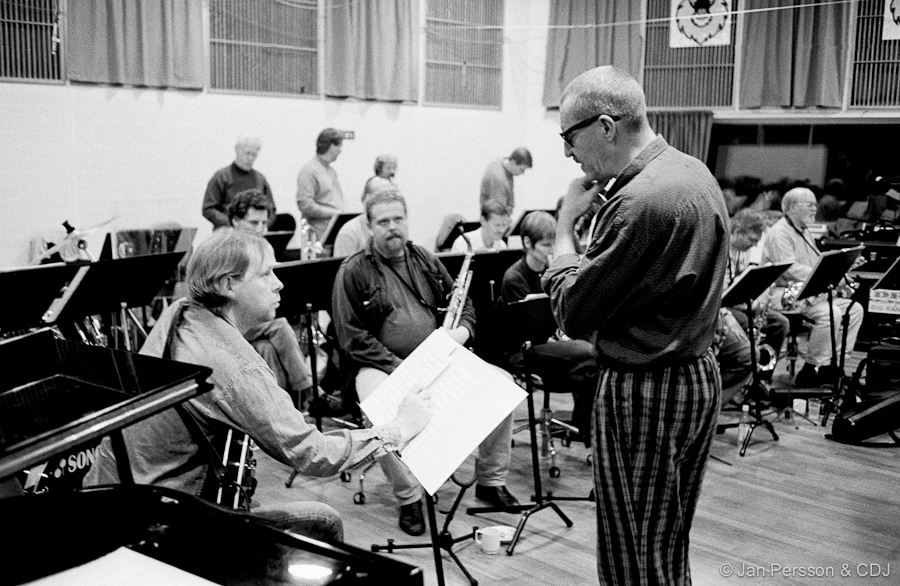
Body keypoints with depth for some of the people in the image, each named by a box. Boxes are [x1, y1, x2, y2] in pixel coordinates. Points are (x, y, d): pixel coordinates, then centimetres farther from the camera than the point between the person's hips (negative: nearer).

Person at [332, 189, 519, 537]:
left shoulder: (426, 261, 16)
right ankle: (409, 498, -15)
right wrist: (398, 368, -18)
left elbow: (463, 303, 20)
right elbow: (352, 338, -9)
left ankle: (491, 481, 5)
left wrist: (463, 330, -4)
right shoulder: (353, 272, -1)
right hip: (381, 364, -4)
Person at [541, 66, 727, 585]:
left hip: (645, 393, -10)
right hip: (699, 373, 10)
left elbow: (574, 315, -20)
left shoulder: (640, 201, -25)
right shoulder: (695, 173, 6)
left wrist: (566, 222, -10)